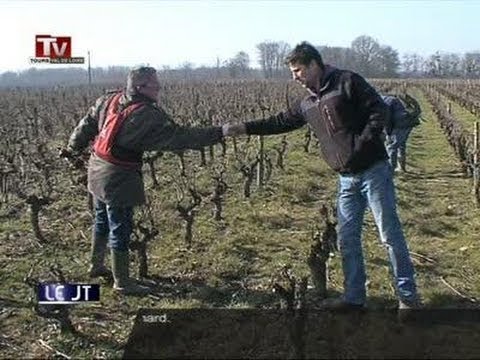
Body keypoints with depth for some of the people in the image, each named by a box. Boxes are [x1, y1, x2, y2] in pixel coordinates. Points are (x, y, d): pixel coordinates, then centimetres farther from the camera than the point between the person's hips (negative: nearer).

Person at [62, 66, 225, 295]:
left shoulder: (109, 100, 2)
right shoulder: (147, 115, -21)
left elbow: (87, 125, 13)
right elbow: (178, 137, -21)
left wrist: (73, 148, 28)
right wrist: (216, 134, -17)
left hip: (98, 169, 9)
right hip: (118, 178, -9)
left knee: (102, 220, 24)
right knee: (121, 229, 2)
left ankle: (96, 266, 41)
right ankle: (122, 282, 13)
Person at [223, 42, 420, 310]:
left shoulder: (347, 82, -8)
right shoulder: (307, 104, 13)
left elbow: (380, 110, -13)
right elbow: (281, 122, 19)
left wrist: (362, 145, -19)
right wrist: (245, 128, 13)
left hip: (374, 170, -7)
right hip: (347, 179, 7)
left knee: (390, 233, -1)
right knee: (347, 239, 9)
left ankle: (408, 297, 11)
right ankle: (354, 297, 22)